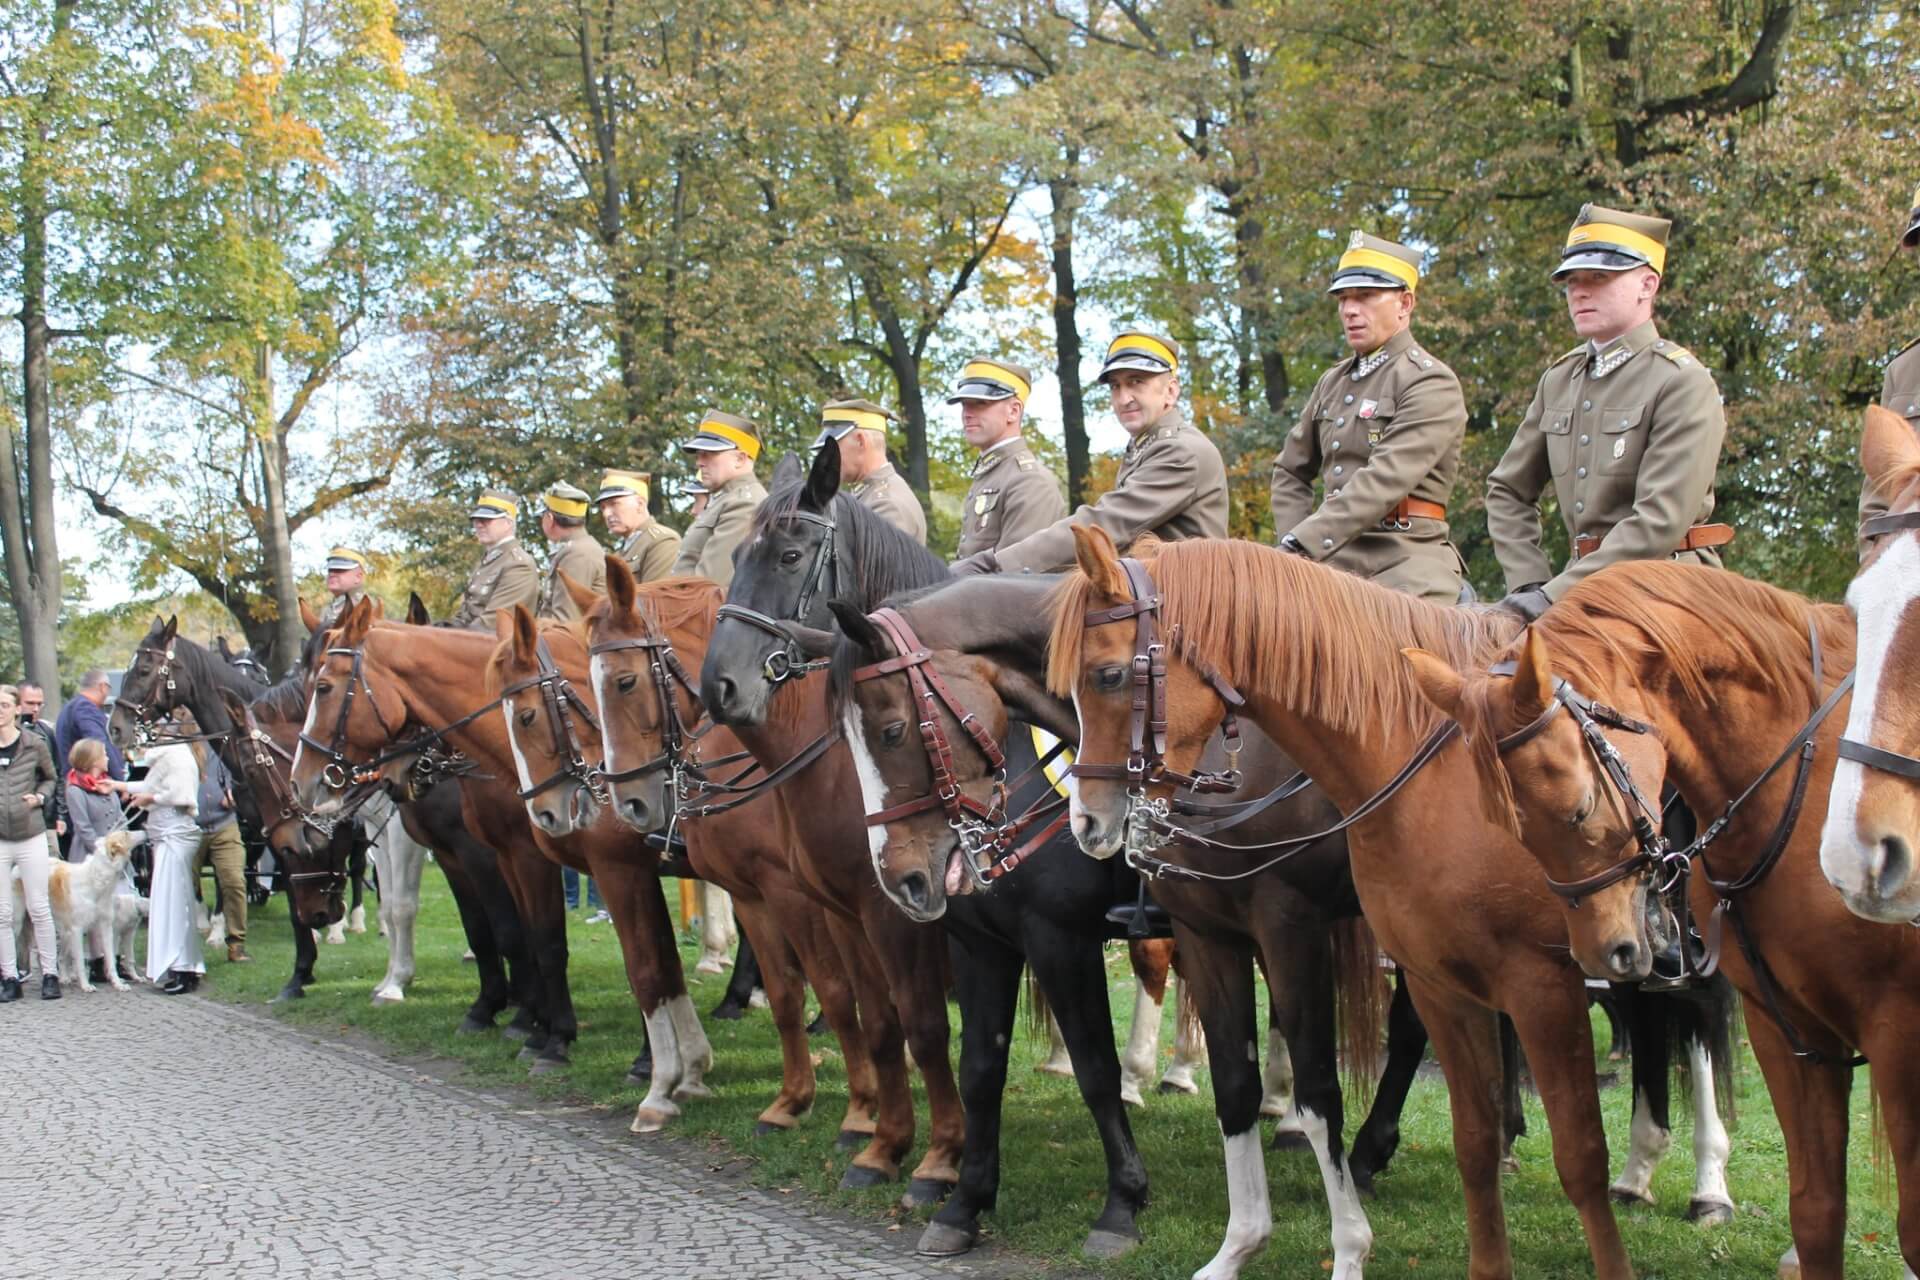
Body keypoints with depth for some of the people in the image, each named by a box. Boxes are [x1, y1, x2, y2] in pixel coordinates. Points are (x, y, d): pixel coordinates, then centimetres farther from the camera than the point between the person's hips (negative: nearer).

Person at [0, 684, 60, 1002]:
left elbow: (51, 778, 14)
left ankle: (50, 974, 12)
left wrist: (39, 796, -4)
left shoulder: (35, 744, -1)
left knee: (39, 908, 4)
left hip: (31, 837, -1)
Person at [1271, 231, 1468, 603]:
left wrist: (1305, 544, -24)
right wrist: (1292, 540, 9)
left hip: (1406, 566, -7)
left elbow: (1384, 481, -18)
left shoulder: (1432, 384, -6)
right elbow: (1290, 471, 28)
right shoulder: (1332, 383, 18)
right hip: (1336, 562, 7)